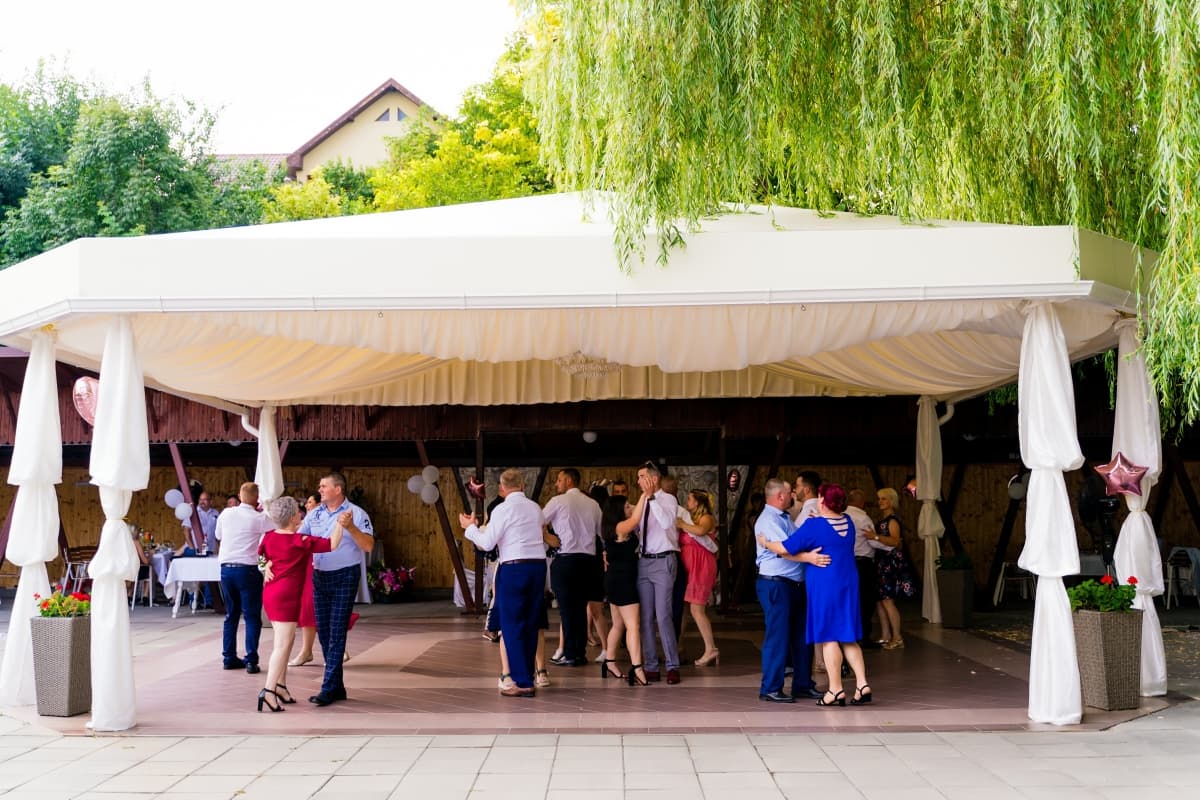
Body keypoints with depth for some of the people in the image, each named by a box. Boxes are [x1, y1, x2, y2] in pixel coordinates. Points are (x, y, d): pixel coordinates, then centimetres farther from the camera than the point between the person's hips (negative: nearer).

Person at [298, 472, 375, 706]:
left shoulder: (356, 513, -8)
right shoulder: (314, 514, 7)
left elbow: (368, 546, -15)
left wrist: (351, 528, -29)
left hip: (344, 577, -6)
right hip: (319, 577, 6)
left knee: (337, 633, -6)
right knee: (323, 632, 9)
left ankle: (328, 689, -4)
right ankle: (337, 686, 20)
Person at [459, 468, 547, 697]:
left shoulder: (503, 509, -7)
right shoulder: (535, 508, 11)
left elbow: (487, 543, -7)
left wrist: (470, 527, 8)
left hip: (513, 569, -6)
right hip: (538, 565, 6)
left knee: (512, 627, -1)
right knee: (530, 625, 12)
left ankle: (522, 682, -4)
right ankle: (527, 676, 18)